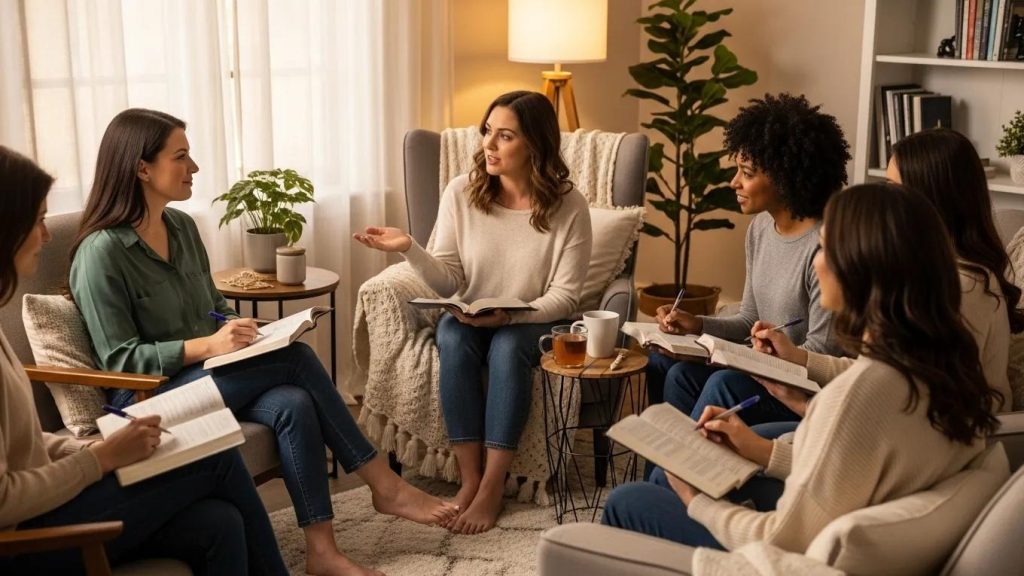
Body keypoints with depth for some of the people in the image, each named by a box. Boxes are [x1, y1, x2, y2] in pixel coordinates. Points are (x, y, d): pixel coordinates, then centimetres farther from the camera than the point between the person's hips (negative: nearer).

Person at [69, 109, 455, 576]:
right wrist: (208, 346, -26)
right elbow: (120, 359, -16)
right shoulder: (102, 252, -15)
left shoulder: (182, 227, 8)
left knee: (293, 405, -25)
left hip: (207, 376, 7)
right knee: (296, 359, -24)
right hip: (148, 396, -7)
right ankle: (384, 485, -15)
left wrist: (241, 329, -2)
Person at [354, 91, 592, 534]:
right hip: (469, 316, 2)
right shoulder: (462, 191, -8)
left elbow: (564, 297, -13)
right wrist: (409, 248, -26)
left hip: (535, 321, -2)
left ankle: (492, 486, -23)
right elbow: (448, 281, -8)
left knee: (508, 345, -34)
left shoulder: (568, 206, -14)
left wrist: (510, 315, -29)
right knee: (452, 337, -31)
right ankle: (469, 478, -22)